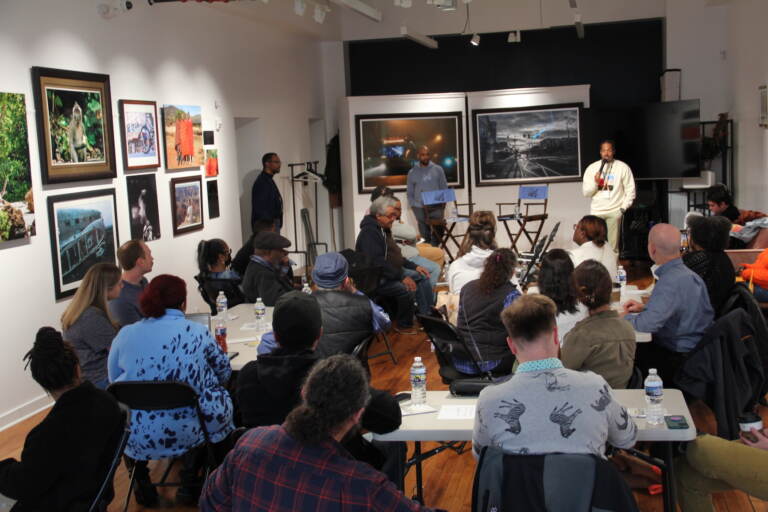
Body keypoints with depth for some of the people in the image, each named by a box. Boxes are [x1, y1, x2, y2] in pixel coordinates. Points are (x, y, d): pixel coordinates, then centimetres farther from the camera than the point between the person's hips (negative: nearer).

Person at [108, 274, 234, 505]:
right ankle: (190, 482, 30)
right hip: (190, 432, -2)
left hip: (136, 437, 2)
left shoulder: (124, 335, -2)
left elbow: (115, 382, 10)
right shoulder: (197, 332, -6)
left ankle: (141, 483, 38)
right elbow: (224, 372, 8)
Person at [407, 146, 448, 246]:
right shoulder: (412, 172, 8)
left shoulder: (438, 169, 6)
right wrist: (413, 206, 1)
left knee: (438, 233, -5)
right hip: (420, 209, 0)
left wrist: (443, 204, -3)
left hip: (436, 208, 0)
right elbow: (410, 193, 12)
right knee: (424, 236, 1)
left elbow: (444, 188, 7)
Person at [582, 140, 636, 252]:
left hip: (615, 211, -2)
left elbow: (630, 190, 3)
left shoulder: (623, 167, 2)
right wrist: (595, 182, -10)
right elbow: (586, 193, 7)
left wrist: (624, 207, -4)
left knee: (613, 244, -4)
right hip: (596, 211, 2)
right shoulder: (592, 168, 7)